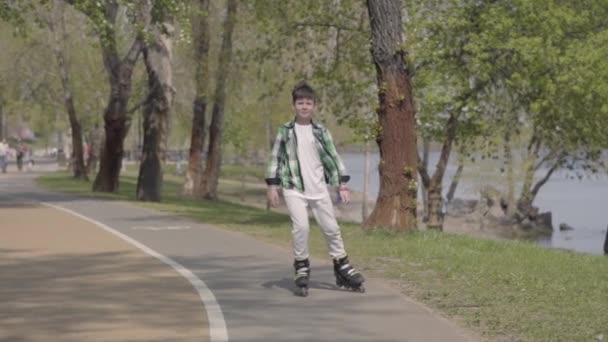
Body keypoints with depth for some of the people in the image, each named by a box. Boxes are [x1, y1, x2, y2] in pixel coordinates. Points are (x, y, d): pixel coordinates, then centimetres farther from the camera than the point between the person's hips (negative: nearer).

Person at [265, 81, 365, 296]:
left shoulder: (321, 132, 6)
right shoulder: (285, 131, 2)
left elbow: (333, 157, 8)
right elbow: (275, 158, 3)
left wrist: (342, 185, 3)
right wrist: (272, 186, -3)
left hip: (319, 189, 2)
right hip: (294, 189, -2)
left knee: (331, 228, 6)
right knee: (300, 227, -17)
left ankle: (342, 267, 19)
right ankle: (301, 268, -1)